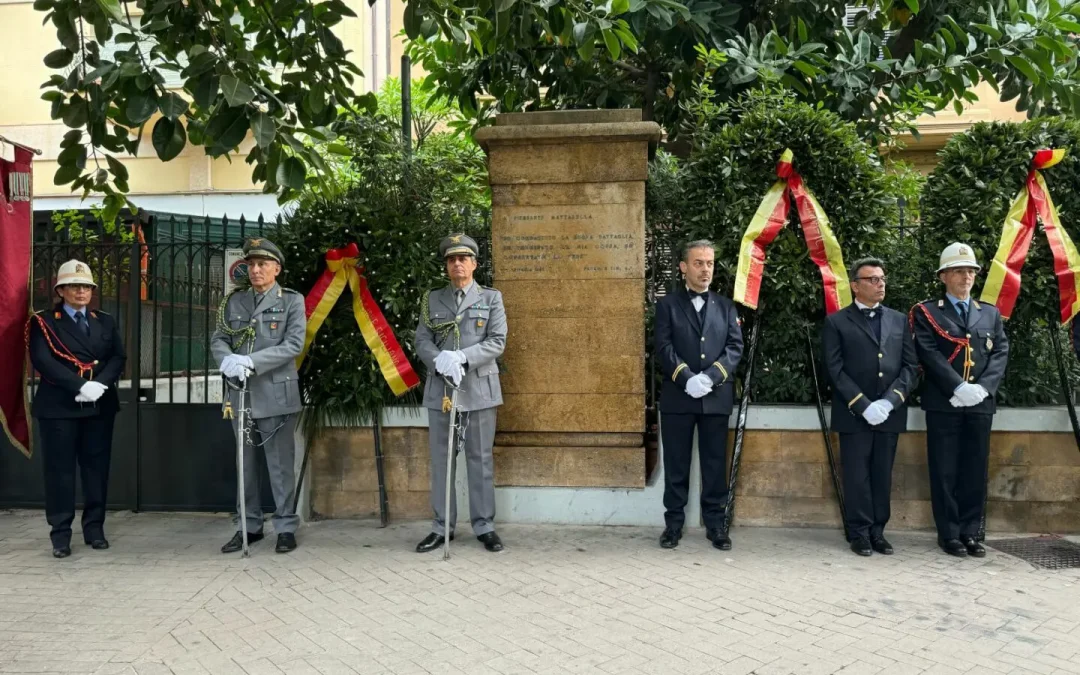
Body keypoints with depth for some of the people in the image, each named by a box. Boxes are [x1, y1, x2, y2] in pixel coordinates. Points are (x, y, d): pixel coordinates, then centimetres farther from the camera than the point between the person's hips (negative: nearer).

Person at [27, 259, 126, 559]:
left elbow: (118, 357, 5)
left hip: (100, 406, 3)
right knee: (60, 469, 0)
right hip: (59, 406, -3)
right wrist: (80, 386, -19)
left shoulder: (106, 321, 14)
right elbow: (43, 361, -10)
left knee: (97, 467, 6)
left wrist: (100, 383, -13)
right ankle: (61, 533, 7)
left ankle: (95, 528, 15)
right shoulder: (44, 322, 3)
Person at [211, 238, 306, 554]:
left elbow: (294, 344, -11)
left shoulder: (292, 300, -1)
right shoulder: (233, 301, 11)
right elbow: (218, 339, 7)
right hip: (241, 394, 4)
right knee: (245, 463, 12)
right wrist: (228, 360, -17)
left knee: (280, 464, 2)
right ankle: (250, 526, 24)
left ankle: (286, 527, 13)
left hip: (275, 394, -4)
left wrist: (251, 361, -20)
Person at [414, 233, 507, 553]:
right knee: (441, 459, 6)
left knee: (480, 459, 4)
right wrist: (440, 361, -18)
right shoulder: (432, 300, 12)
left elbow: (497, 341, -3)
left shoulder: (491, 298, 6)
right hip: (440, 389, 2)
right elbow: (421, 340, 4)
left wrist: (462, 357, -18)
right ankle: (441, 527, 16)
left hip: (479, 388, -2)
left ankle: (484, 526, 13)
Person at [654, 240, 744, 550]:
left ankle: (715, 524, 15)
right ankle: (674, 523, 14)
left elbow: (735, 347, 2)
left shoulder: (726, 306, 13)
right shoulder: (667, 304, 6)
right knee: (676, 464, 5)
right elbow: (664, 347, -5)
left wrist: (710, 377, -13)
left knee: (715, 464, 6)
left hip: (716, 397, 2)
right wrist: (687, 378, -18)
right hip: (677, 396, -2)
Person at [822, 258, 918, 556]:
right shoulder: (836, 322, 1)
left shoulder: (899, 320, 13)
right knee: (857, 476, 2)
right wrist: (863, 406, -14)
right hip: (854, 413, -3)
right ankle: (859, 532, 11)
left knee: (882, 476, 8)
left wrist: (889, 401, -9)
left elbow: (911, 366, 6)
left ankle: (878, 531, 17)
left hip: (890, 412, 3)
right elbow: (835, 370, -6)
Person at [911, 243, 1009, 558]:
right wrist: (958, 387, -18)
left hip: (981, 403, 4)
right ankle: (949, 533, 10)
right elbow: (929, 354, -8)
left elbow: (1001, 353, 6)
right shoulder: (926, 312, 3)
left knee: (976, 471, 7)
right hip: (943, 403, -4)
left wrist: (984, 387, -10)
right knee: (945, 471, 1)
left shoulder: (991, 313, 16)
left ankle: (970, 532, 17)